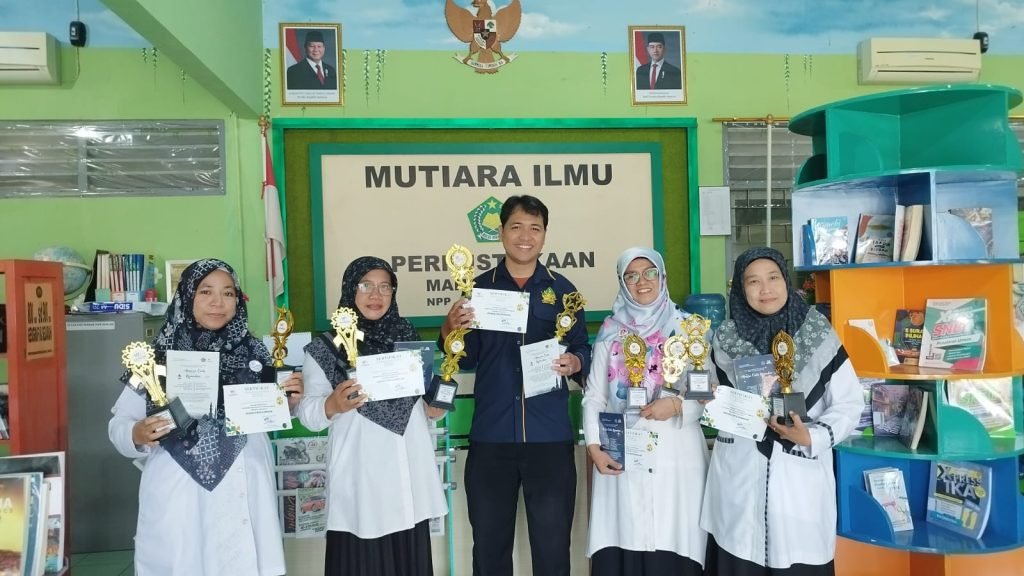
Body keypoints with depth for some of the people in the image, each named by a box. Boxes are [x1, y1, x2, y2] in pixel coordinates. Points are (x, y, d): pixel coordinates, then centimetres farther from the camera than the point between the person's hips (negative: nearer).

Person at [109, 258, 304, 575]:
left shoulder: (252, 351, 2)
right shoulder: (158, 355, -5)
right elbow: (120, 423, -1)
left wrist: (288, 402, -7)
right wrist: (138, 435, -21)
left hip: (242, 498, 2)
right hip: (179, 499, -2)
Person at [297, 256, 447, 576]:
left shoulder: (409, 338, 8)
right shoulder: (326, 348, -1)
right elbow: (307, 415, -6)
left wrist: (435, 406, -4)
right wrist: (333, 405, -25)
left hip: (410, 477, 3)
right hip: (360, 480, -3)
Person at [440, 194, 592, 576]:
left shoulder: (562, 289, 6)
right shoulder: (480, 287, 5)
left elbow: (583, 350, 5)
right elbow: (467, 359, 2)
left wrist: (574, 363, -16)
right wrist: (450, 331, -16)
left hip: (550, 436, 0)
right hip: (490, 436, 1)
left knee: (552, 545, 10)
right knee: (489, 545, 13)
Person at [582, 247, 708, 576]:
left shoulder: (687, 328, 4)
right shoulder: (611, 332, 10)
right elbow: (594, 396, 8)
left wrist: (677, 405, -15)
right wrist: (594, 446, -3)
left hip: (676, 458, -1)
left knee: (674, 550, -3)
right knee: (621, 549, -1)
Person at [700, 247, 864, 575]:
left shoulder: (818, 335, -4)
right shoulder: (726, 338, 3)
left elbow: (849, 403, -1)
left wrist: (812, 437, -15)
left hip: (801, 475, -1)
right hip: (739, 474, 2)